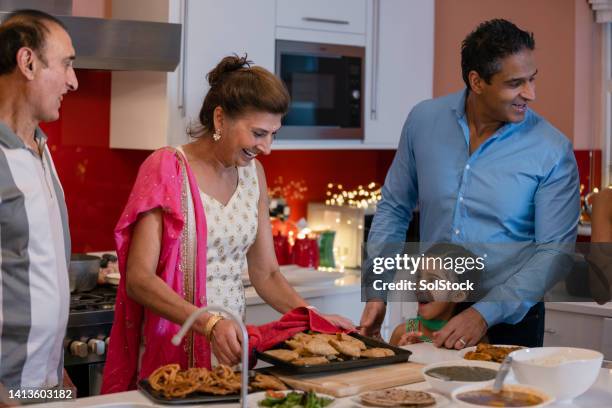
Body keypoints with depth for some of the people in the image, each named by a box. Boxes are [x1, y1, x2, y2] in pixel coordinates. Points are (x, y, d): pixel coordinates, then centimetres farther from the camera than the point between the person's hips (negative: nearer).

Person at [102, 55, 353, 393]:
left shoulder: (253, 173, 5)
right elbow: (138, 278, -19)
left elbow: (265, 274, 9)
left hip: (231, 343, 6)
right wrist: (210, 323, -31)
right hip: (173, 353, -5)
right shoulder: (166, 168, -13)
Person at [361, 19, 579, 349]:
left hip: (508, 320, -2)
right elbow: (394, 208, 5)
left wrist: (485, 314, -21)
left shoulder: (552, 151, -13)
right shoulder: (423, 120, -5)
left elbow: (554, 250, -13)